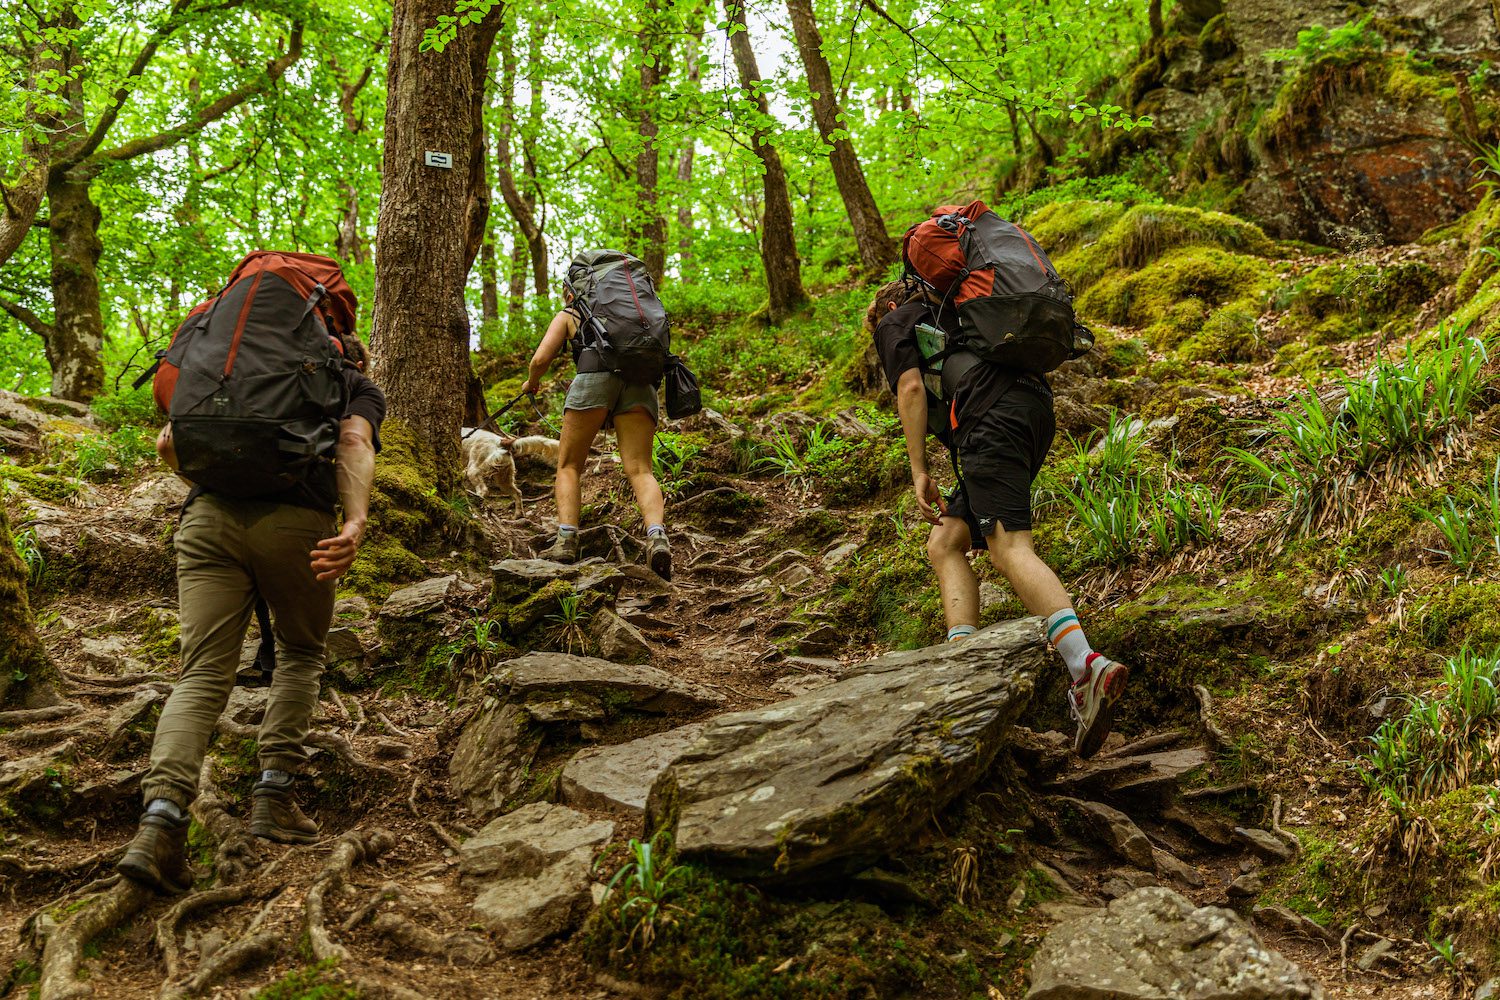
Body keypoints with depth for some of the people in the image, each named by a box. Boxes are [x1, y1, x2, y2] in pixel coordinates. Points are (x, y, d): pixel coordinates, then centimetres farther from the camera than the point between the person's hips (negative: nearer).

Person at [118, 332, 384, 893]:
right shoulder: (360, 387, 24)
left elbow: (168, 443, 22)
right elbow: (354, 442, -1)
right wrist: (355, 523, -16)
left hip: (209, 515, 3)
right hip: (296, 522, -2)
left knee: (203, 674, -1)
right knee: (300, 654, 20)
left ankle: (160, 820, -19)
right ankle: (273, 795, 8)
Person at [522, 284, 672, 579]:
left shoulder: (567, 315, 25)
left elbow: (541, 359, 12)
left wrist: (531, 382, 33)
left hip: (595, 378, -3)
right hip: (640, 383, 3)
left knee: (569, 466, 10)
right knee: (639, 470, -7)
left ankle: (566, 541, -8)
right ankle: (657, 536, -34)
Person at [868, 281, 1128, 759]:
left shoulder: (893, 323, 19)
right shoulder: (953, 317, 41)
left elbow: (912, 386, 1)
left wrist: (919, 472, 1)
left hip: (993, 415, -8)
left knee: (1009, 549, -22)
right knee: (944, 545, 9)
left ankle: (1087, 669, -39)